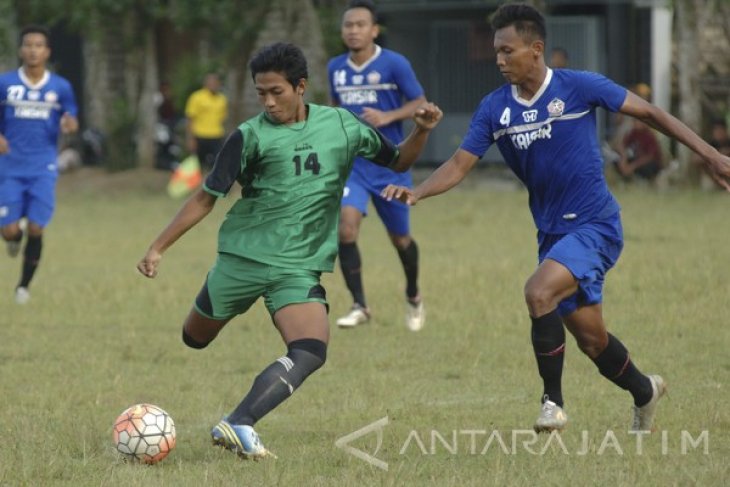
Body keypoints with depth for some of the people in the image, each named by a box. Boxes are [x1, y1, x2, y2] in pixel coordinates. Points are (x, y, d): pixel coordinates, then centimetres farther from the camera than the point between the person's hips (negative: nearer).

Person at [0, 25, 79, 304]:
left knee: (36, 229, -6)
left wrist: (69, 124, -15)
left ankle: (24, 285, 14)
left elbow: (71, 119, 9)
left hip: (43, 169, 0)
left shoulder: (60, 87, 2)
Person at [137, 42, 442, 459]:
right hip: (242, 257, -2)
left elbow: (397, 161, 17)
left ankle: (237, 425, -7)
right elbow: (206, 198, 0)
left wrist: (421, 131, -3)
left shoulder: (341, 126, 4)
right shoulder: (251, 136, -4)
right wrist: (158, 248, -3)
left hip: (299, 267, 2)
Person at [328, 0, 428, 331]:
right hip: (351, 163, 2)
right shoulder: (336, 67, 4)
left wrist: (388, 117, -23)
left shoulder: (394, 64, -9)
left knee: (399, 238, 11)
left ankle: (413, 297, 39)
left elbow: (420, 104, -7)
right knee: (346, 228, -21)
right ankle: (359, 306, -13)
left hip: (389, 163, -2)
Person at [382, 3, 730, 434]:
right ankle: (645, 391, 39)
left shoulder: (579, 87, -12)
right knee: (590, 337, 11)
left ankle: (553, 401, -14)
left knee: (539, 291, -27)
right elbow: (460, 164, -1)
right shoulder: (495, 108, 1)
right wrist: (417, 192, -21)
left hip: (595, 225, -6)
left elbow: (649, 113, -4)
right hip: (552, 232, 6)